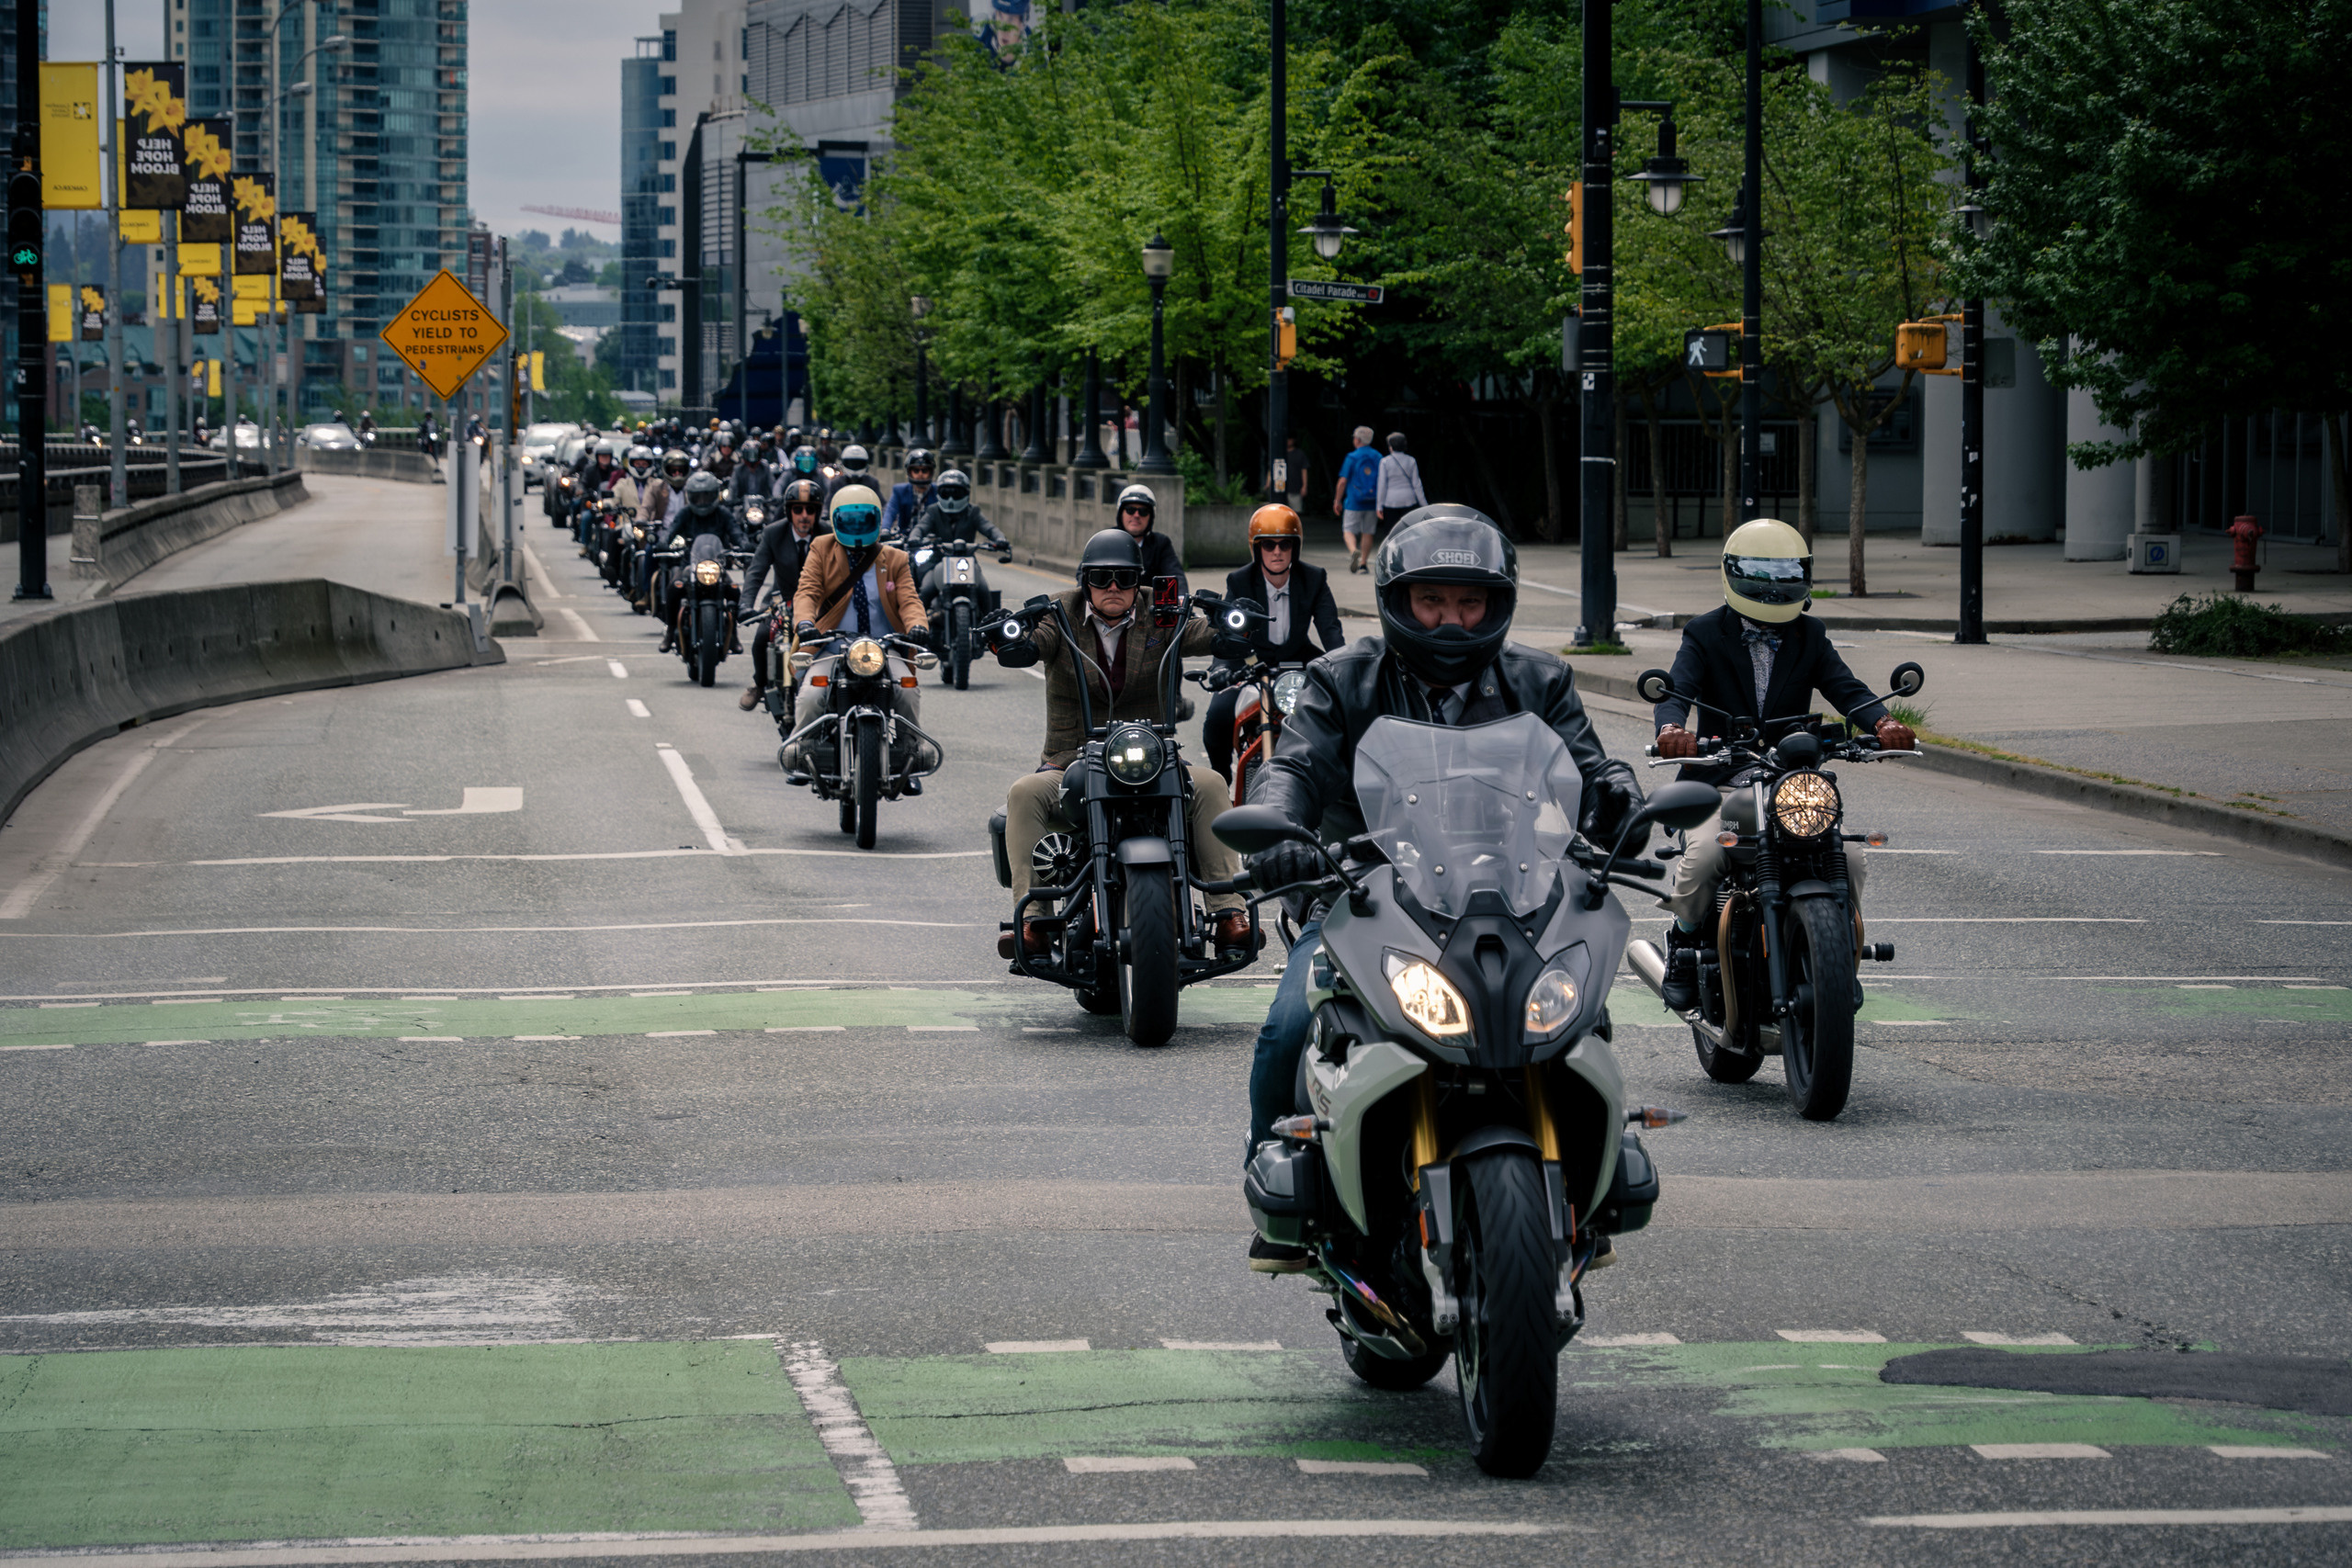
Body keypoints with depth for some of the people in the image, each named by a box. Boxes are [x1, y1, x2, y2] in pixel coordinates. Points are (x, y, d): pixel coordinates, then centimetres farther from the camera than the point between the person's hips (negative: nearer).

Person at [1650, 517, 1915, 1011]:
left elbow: (1845, 688, -3)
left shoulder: (1808, 637, 12)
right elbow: (1677, 688, -14)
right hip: (1719, 780, -3)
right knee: (1704, 855, -31)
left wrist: (1883, 722, -26)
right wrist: (1671, 729, -39)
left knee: (1848, 856, -19)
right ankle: (1683, 943, -3)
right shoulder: (1706, 636, 3)